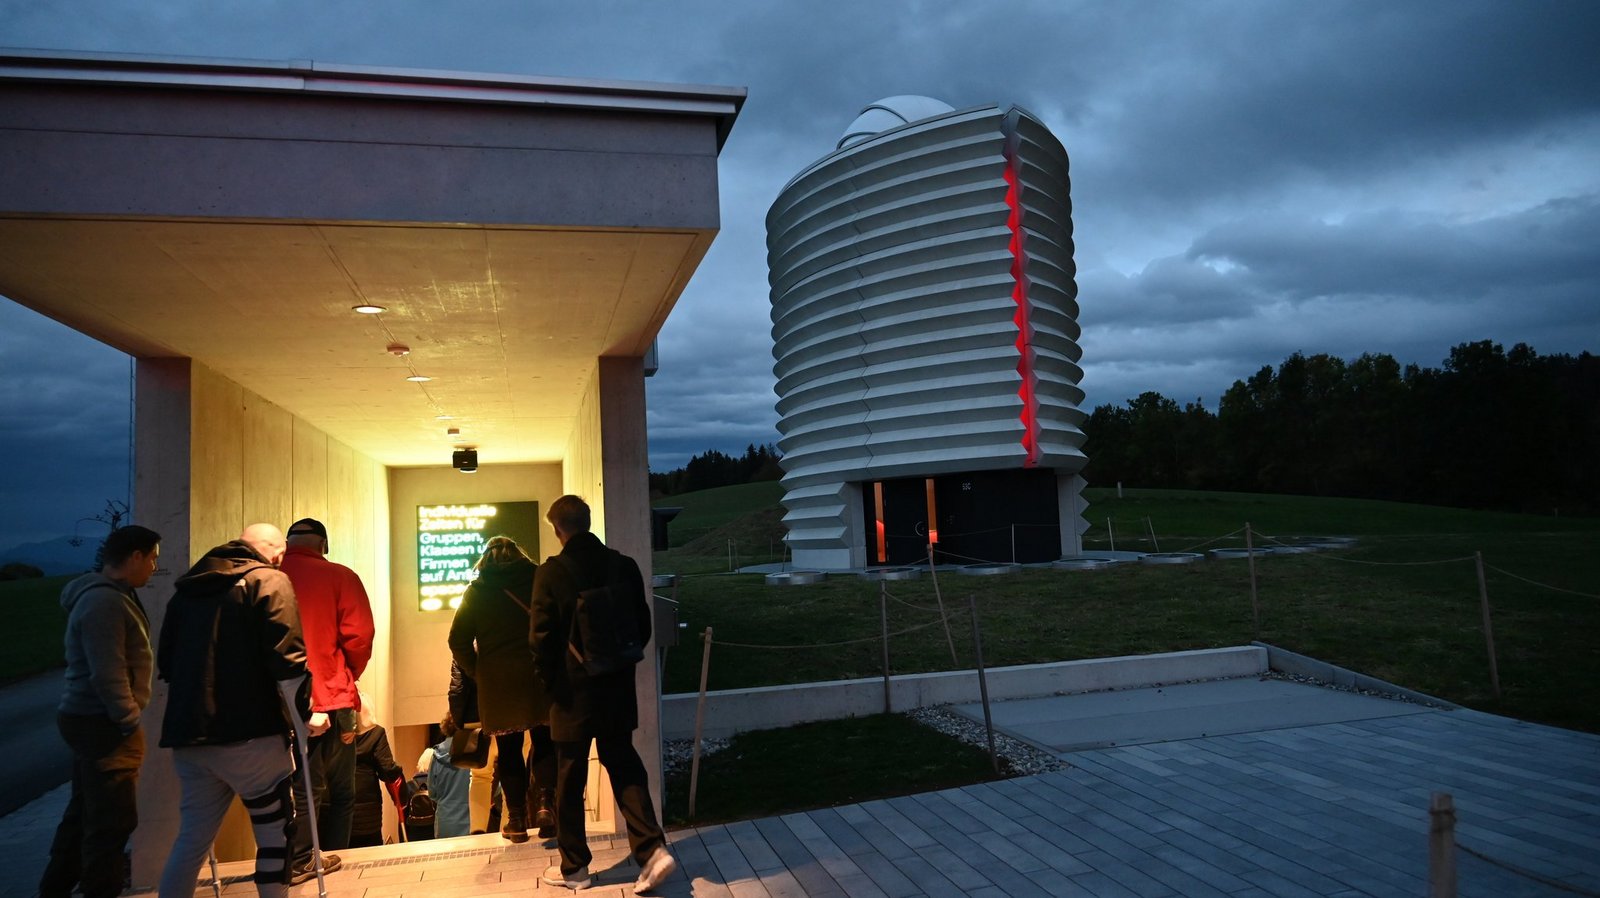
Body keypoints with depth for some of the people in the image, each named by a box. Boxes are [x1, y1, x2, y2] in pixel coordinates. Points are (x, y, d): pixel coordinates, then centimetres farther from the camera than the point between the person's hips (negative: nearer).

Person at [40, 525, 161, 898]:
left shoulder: (113, 595, 14)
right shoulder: (104, 601, -19)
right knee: (113, 821, -4)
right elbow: (108, 674, -24)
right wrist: (132, 722, -18)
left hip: (93, 722, 11)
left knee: (84, 812, 20)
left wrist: (128, 718, 18)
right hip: (102, 725, -11)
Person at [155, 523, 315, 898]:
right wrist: (305, 716, -7)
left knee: (192, 837, 14)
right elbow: (286, 658, -14)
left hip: (188, 735, 7)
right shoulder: (269, 580, -3)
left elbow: (166, 662, 24)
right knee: (276, 832, 7)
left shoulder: (188, 587, 18)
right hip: (248, 734, -6)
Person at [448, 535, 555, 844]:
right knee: (544, 741, 12)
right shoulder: (538, 580, 2)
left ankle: (517, 819, 11)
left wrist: (477, 673, 10)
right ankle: (546, 802, -3)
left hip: (497, 681, 0)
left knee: (509, 749, 8)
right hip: (540, 676, 0)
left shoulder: (477, 590, 2)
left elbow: (458, 640, 0)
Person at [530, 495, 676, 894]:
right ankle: (652, 849, 2)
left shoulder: (552, 572, -13)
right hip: (618, 687, 4)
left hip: (573, 691, -3)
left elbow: (541, 637, -13)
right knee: (624, 766, 15)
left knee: (570, 780, 11)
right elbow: (642, 625, 4)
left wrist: (549, 679, 2)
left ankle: (573, 867, 22)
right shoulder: (623, 565, -1)